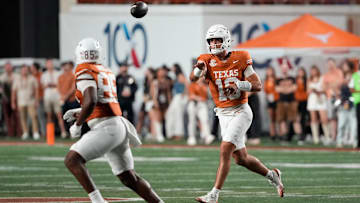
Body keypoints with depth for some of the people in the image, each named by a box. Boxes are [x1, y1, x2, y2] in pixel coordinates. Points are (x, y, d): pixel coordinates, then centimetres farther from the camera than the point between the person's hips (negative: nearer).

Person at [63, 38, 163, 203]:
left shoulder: (85, 72, -8)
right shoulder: (107, 72, 19)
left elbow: (91, 102, -23)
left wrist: (77, 124, -10)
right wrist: (78, 113, 27)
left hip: (105, 128, -9)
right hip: (120, 124, 9)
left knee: (72, 160, -13)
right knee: (129, 178, 17)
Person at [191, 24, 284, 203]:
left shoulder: (240, 59, -5)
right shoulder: (207, 61, -1)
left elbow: (257, 85, -5)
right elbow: (193, 78, -22)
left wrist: (238, 85, -23)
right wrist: (198, 69, -45)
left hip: (240, 112, -4)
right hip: (223, 114, 4)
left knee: (225, 151, -17)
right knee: (241, 158, 12)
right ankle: (272, 176, 36)